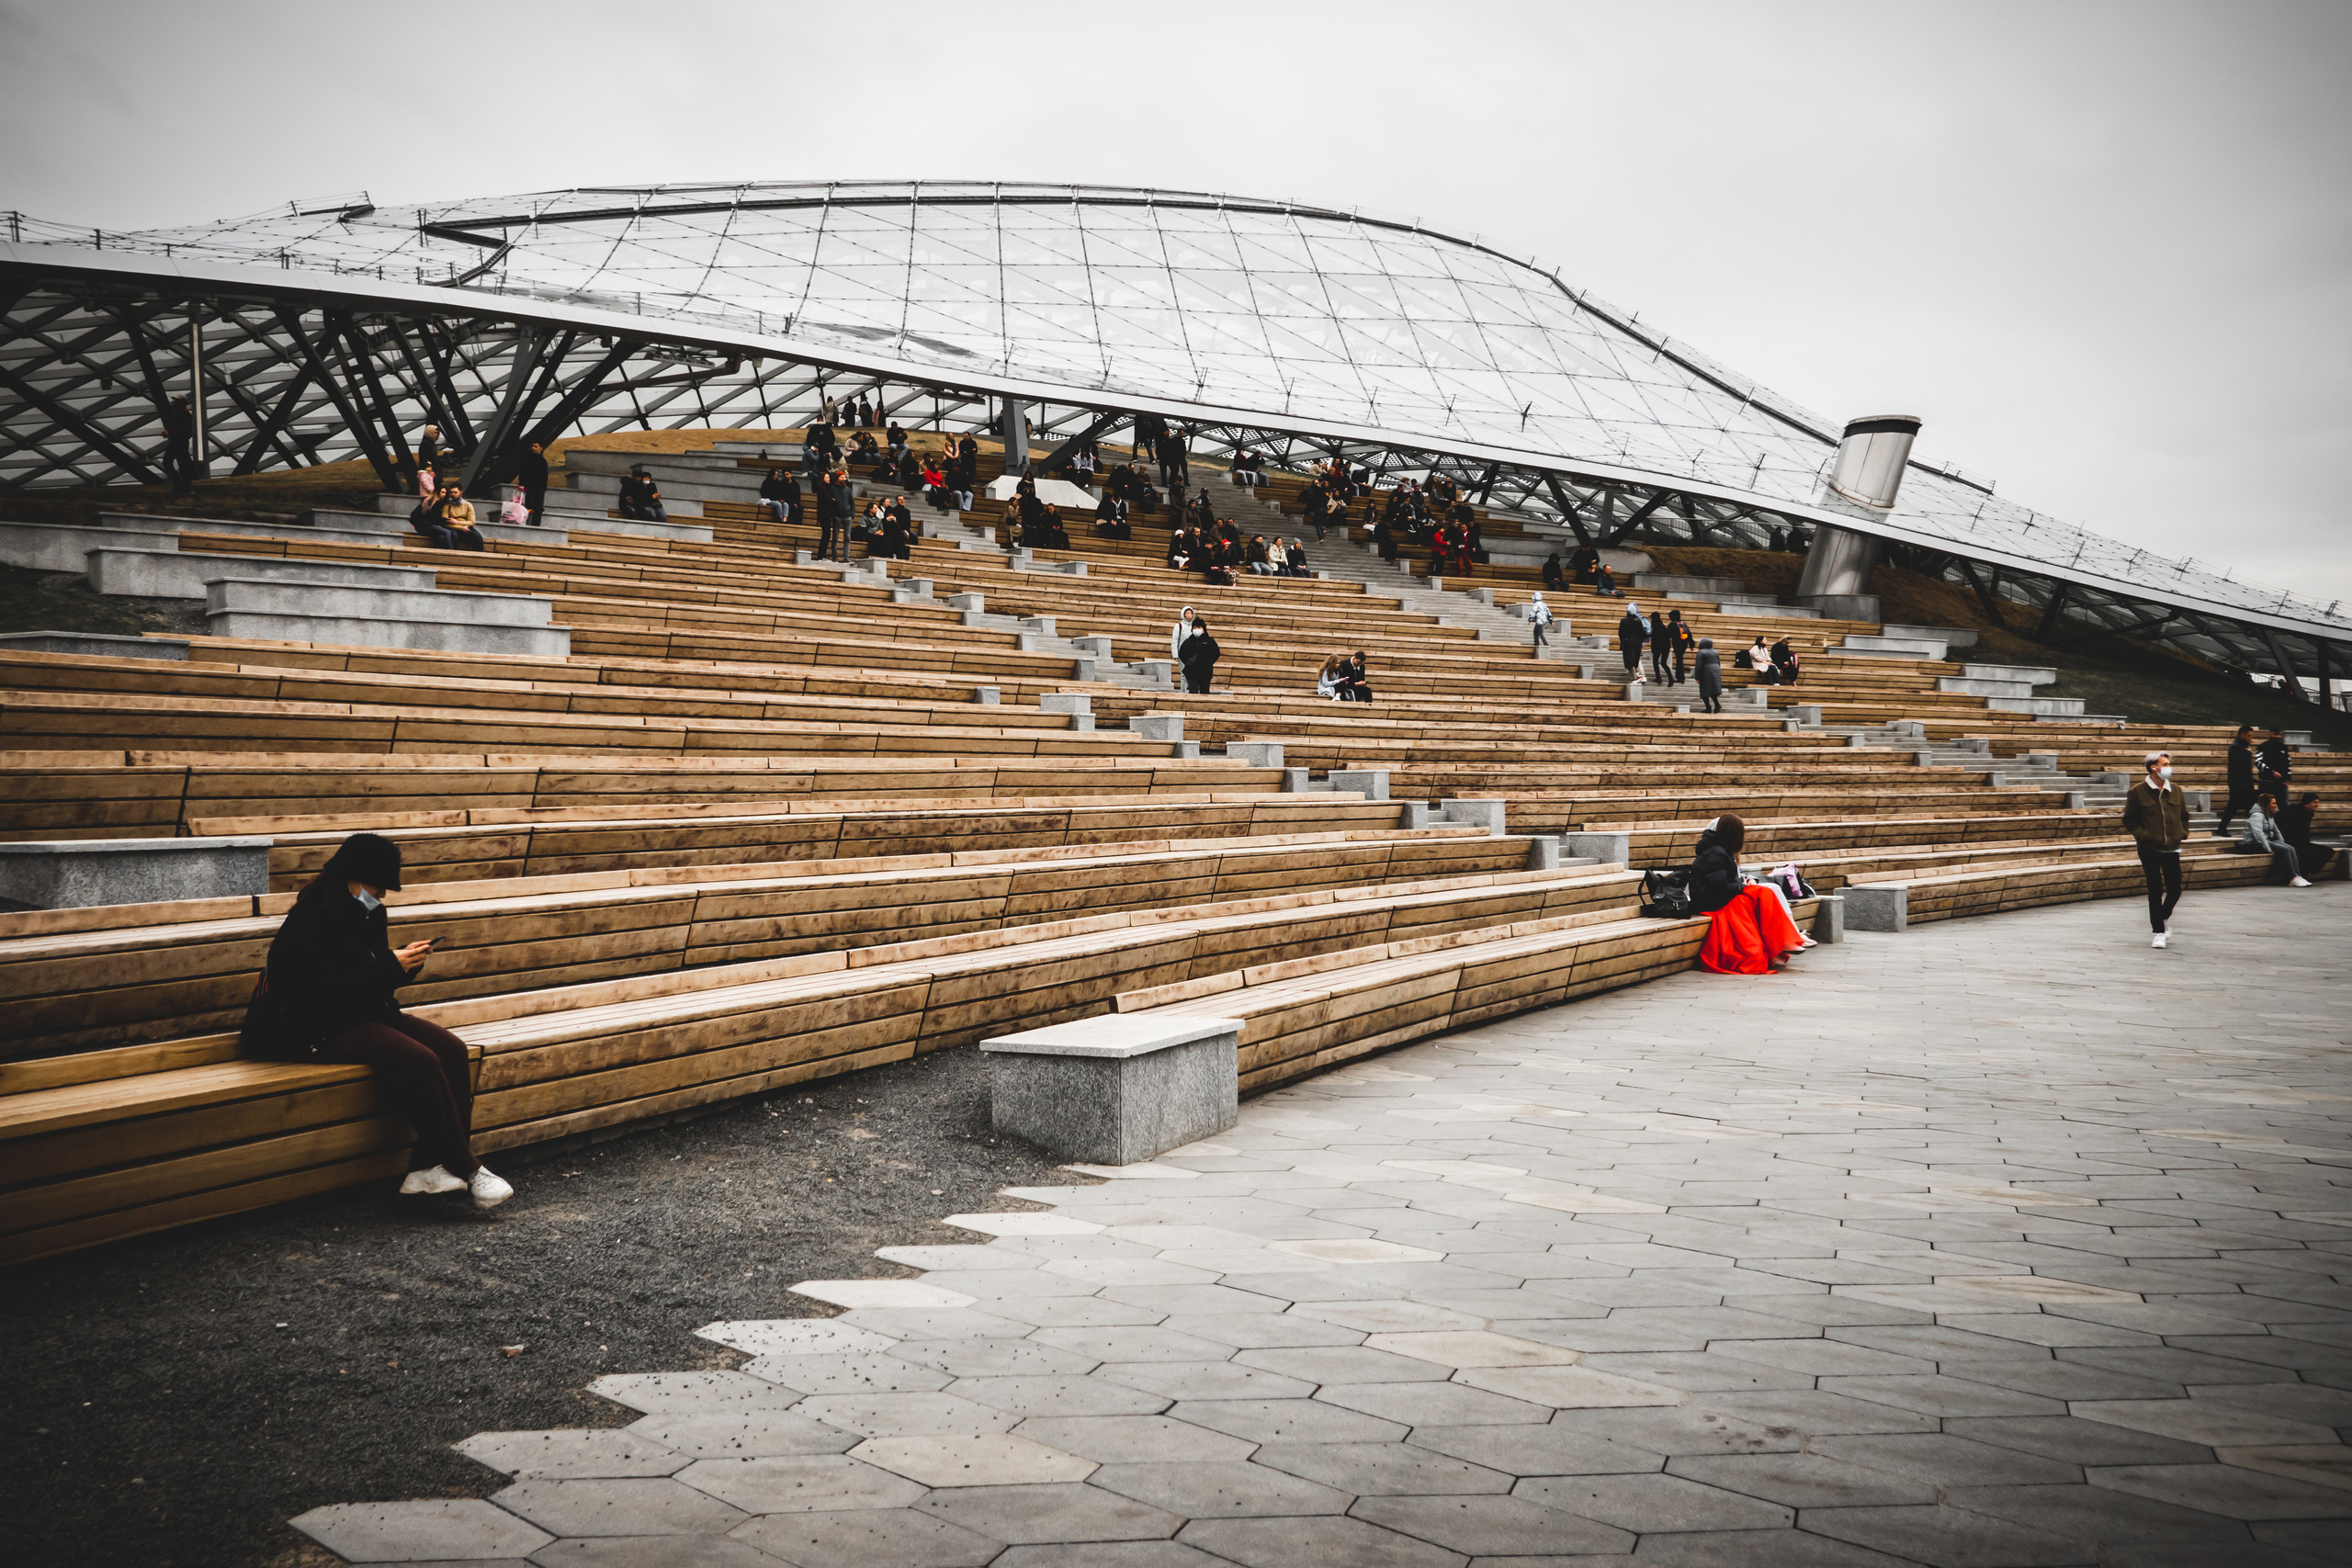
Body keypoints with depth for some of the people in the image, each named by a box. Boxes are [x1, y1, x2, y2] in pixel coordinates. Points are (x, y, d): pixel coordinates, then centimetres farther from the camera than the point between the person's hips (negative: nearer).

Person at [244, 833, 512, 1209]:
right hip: (321, 1030, -9)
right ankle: (465, 1170, -19)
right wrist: (390, 967, -23)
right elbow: (325, 990, -23)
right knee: (419, 1061, -29)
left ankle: (428, 1167, -19)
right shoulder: (310, 921, -15)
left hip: (366, 1015, 9)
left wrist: (405, 963, -1)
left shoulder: (367, 913, 12)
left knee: (451, 1050, -15)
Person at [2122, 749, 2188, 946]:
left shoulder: (2175, 790, 8)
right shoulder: (2138, 791, -5)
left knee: (2174, 889, 3)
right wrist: (2141, 835, -11)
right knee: (2155, 891, 0)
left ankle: (2164, 917, 33)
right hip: (2149, 849, -4)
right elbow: (2129, 819, 1)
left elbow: (2184, 815, 20)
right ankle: (2159, 932, 9)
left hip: (2172, 848, 4)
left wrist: (2182, 833, 6)